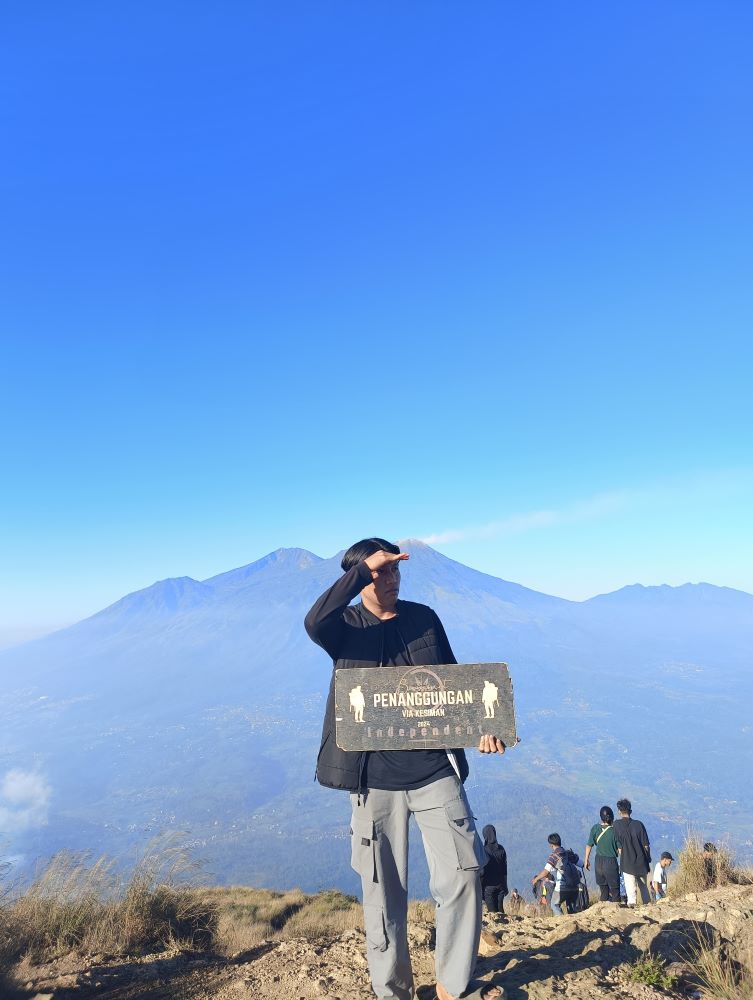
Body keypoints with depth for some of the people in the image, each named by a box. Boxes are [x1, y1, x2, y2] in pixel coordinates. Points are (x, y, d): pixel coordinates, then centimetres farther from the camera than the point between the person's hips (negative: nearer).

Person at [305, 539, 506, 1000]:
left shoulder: (424, 617, 6)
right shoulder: (346, 627, -2)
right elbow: (314, 622, -27)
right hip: (375, 780, -2)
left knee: (463, 874, 2)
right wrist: (363, 568, -26)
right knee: (384, 893, 9)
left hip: (435, 770, 2)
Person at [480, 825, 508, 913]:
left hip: (489, 885, -4)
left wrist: (480, 887, -5)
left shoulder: (483, 850, -14)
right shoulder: (501, 849, -1)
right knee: (500, 910, 15)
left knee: (492, 911, 2)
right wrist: (505, 886, 13)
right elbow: (505, 869, 4)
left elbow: (482, 870, -13)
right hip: (500, 885, 4)